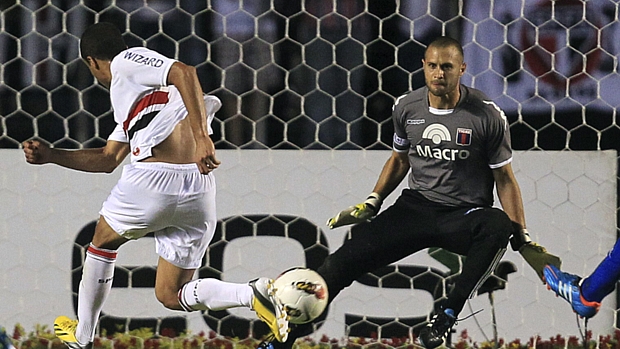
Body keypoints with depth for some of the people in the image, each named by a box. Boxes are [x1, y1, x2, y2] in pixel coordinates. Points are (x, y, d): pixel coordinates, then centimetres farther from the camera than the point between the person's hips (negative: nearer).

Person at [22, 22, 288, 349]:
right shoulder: (130, 100, 32)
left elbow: (184, 72, -14)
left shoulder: (126, 62, 4)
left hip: (153, 178, -8)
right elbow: (108, 159, 37)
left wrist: (201, 137, -24)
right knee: (171, 295, 13)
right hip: (199, 191, 8)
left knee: (103, 241, 24)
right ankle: (254, 293, -12)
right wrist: (51, 156, 34)